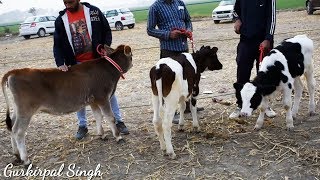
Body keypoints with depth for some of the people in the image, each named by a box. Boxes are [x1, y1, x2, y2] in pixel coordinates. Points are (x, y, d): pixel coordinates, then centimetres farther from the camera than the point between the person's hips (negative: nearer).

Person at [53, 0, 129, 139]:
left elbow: (107, 32, 2)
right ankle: (82, 125, 25)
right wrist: (60, 63, -19)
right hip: (76, 65, 1)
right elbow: (57, 45, -3)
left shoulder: (94, 12, -4)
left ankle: (118, 121, 20)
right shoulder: (61, 20, -1)